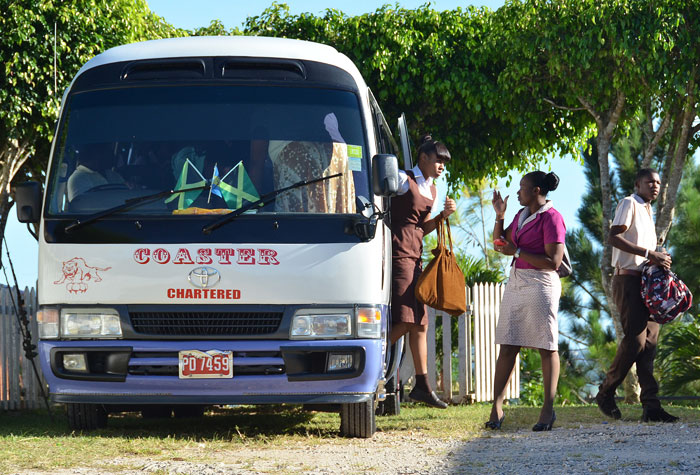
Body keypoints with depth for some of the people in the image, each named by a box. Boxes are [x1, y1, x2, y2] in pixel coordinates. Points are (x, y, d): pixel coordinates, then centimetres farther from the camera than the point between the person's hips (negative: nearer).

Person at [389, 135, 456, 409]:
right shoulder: (403, 180, -6)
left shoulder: (432, 190, 18)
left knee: (420, 324, 9)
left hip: (414, 258, 9)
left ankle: (422, 385, 12)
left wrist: (443, 215, 7)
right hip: (399, 255, -9)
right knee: (404, 321, -17)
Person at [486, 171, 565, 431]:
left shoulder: (551, 217, -10)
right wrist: (499, 216, 10)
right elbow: (500, 244, 23)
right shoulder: (522, 215, 15)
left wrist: (517, 252, -15)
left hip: (540, 284, -8)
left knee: (546, 346, -3)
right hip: (516, 282, 8)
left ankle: (548, 408, 0)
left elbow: (553, 261, -16)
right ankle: (497, 407, -1)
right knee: (507, 346, 2)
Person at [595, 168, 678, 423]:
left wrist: (659, 258, 6)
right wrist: (648, 253, -21)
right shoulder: (629, 204, -4)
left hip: (646, 282, 9)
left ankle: (651, 406, -5)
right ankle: (606, 393, 1)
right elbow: (613, 237, -18)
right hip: (628, 280, -9)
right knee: (635, 340, -15)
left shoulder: (647, 210, 24)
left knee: (649, 341, 0)